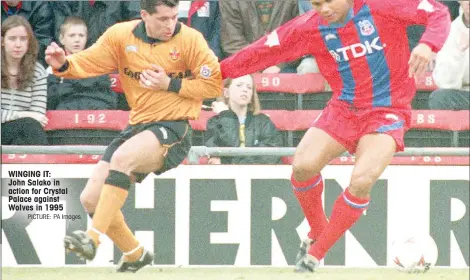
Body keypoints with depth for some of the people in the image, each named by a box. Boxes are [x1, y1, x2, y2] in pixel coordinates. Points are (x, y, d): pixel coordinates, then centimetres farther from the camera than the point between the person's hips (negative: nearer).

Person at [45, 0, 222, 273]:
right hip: (138, 127, 6)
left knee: (122, 157, -35)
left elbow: (215, 85, -7)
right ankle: (136, 254, 23)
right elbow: (87, 64, 4)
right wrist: (63, 64, -17)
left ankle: (93, 238, -36)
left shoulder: (190, 39, -8)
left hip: (173, 130, -6)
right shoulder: (120, 36, 2)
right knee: (91, 199, 1)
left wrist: (170, 85, -14)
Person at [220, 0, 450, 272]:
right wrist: (221, 71, -5)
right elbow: (266, 50, 1)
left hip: (387, 112, -4)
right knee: (303, 166, -15)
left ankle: (316, 254, -5)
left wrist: (427, 44, -34)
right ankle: (317, 233, 14)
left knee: (361, 181, -23)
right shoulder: (310, 27, -4)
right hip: (344, 108, 4)